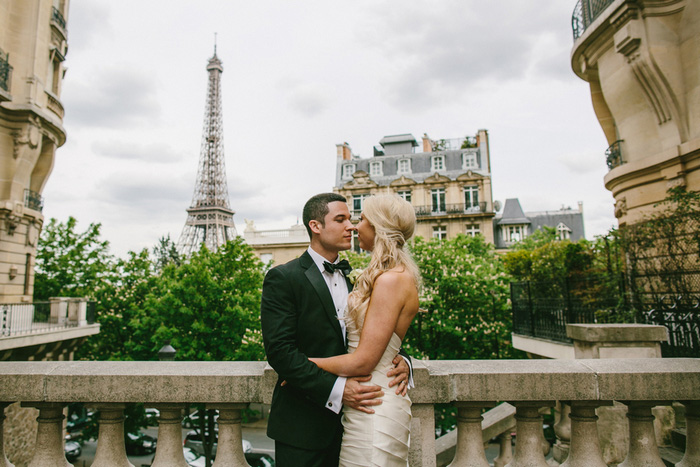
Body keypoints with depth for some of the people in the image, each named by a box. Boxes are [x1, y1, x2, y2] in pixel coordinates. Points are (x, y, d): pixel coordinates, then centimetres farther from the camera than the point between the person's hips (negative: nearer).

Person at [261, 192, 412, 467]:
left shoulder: (353, 280, 10)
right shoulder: (283, 278, -10)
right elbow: (280, 350, -18)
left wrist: (400, 362, -11)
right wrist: (336, 389, -25)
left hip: (348, 417, 6)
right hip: (302, 426, -5)